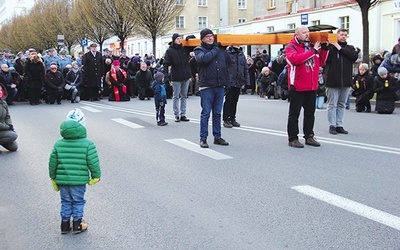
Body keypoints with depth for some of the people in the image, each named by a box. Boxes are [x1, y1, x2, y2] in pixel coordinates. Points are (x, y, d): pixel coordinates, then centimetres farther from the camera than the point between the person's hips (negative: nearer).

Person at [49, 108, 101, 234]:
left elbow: (52, 163, 3)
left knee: (66, 202, 18)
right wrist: (96, 176, 2)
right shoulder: (87, 144, -12)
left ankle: (65, 226, 25)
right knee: (78, 202, 13)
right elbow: (93, 162, -13)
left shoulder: (58, 144, 0)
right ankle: (77, 226, 19)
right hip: (79, 181, -3)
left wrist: (53, 178, 16)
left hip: (62, 180, 3)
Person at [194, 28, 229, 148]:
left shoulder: (221, 49, 13)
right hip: (206, 86, -4)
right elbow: (204, 58, -21)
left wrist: (226, 80, 10)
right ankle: (203, 138, 5)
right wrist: (215, 50, -8)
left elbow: (226, 64, 18)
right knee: (206, 113, -3)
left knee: (217, 113, 11)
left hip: (220, 86, 5)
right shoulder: (199, 50, 0)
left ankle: (217, 137, 19)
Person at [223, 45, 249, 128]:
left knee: (235, 101, 11)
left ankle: (232, 119, 21)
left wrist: (246, 81, 7)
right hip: (229, 82, -5)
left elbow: (245, 68, 14)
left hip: (238, 82, 6)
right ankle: (226, 119, 10)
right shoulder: (227, 52, -6)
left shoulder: (241, 54, 12)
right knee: (228, 100, 0)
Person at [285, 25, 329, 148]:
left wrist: (324, 49, 4)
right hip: (297, 87, -6)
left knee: (310, 113, 13)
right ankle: (293, 139, 6)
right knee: (294, 114, 1)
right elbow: (296, 59, -24)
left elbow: (320, 63, 16)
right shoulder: (291, 47, -4)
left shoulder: (312, 46, 14)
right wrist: (313, 51, -18)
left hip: (312, 87, 6)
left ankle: (309, 136, 24)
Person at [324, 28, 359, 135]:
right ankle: (332, 125, 6)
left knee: (342, 105, 10)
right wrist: (327, 46, -22)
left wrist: (341, 49, -8)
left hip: (346, 81, 4)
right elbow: (325, 59, -11)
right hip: (332, 81, -4)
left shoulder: (350, 48, 12)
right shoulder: (330, 46, 0)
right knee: (332, 105, 0)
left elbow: (355, 56, -8)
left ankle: (339, 125, 16)